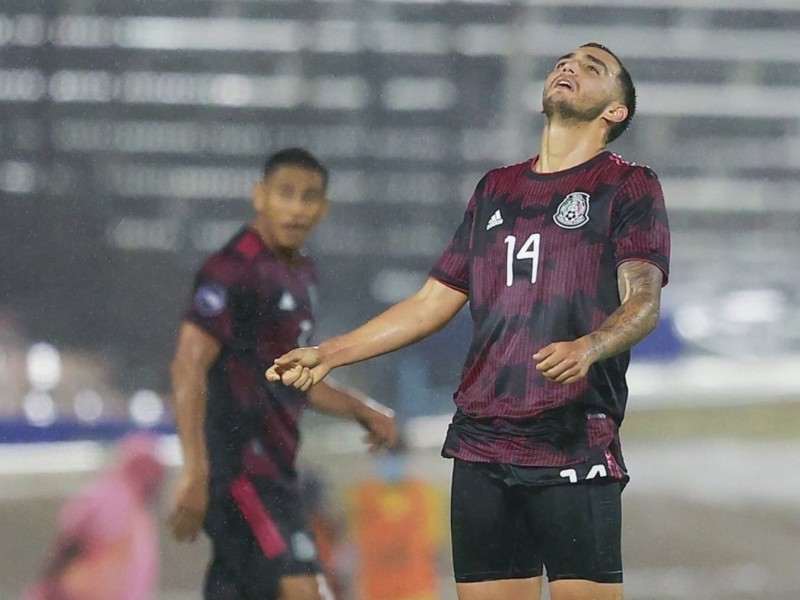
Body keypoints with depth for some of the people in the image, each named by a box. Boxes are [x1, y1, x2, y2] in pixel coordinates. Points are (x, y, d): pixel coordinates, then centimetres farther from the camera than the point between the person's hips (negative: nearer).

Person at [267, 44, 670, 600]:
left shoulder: (631, 187, 5)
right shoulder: (496, 189, 22)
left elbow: (643, 300, -9)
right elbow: (434, 301, 25)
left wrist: (587, 348, -30)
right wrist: (328, 354, 18)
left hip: (576, 446, -5)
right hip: (481, 444, 5)